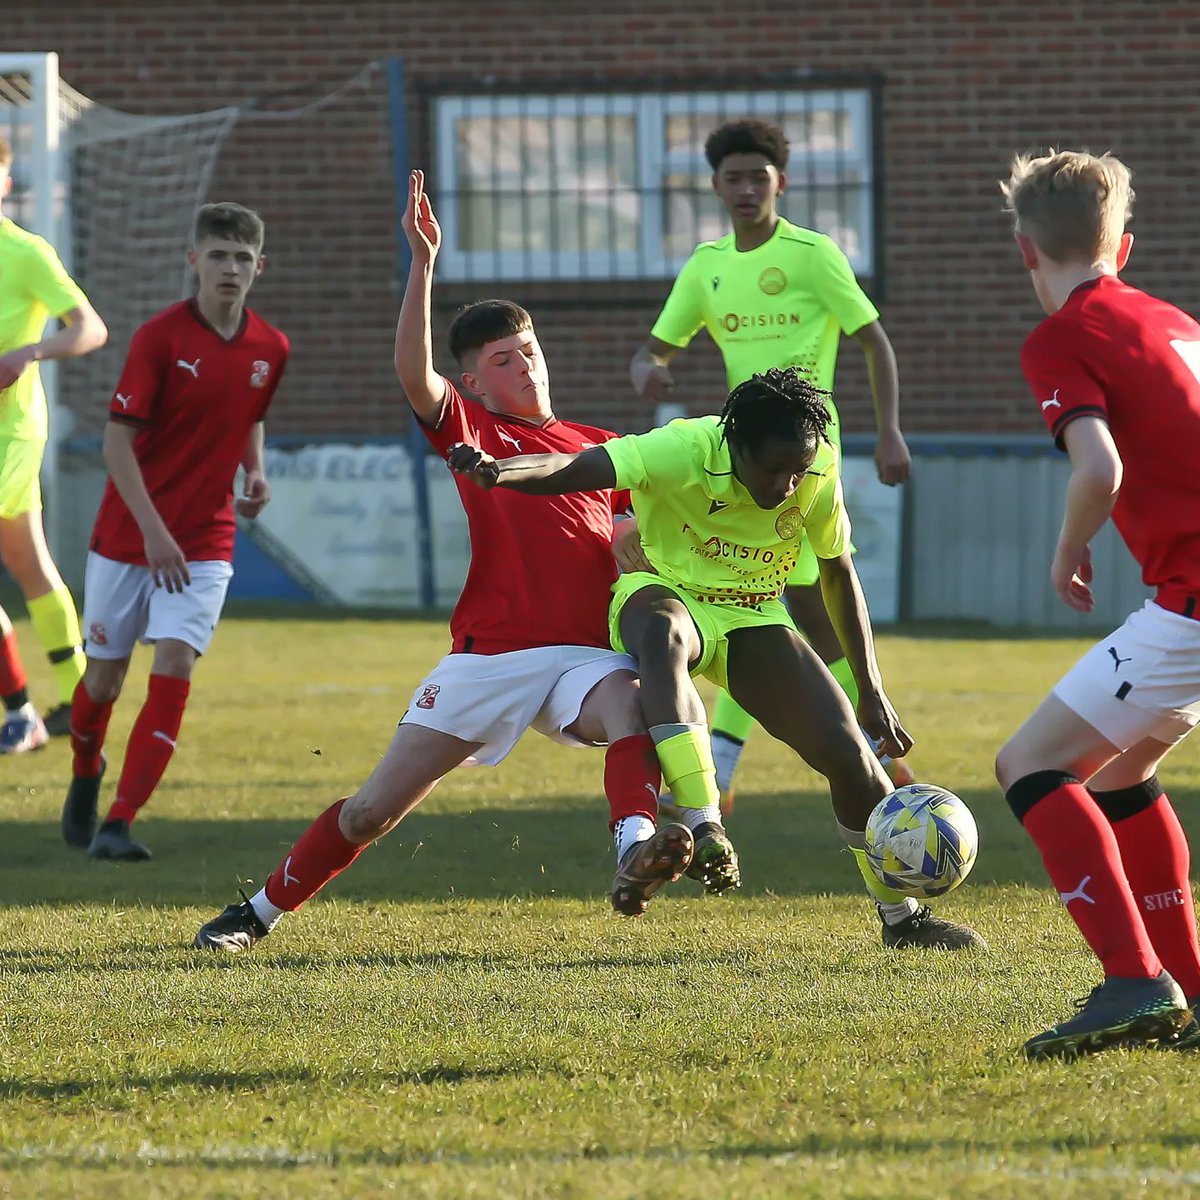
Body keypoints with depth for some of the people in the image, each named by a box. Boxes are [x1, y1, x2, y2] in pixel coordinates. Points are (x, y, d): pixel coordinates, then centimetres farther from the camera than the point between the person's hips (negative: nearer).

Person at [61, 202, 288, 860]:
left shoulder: (270, 349, 2)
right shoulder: (160, 336, -12)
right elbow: (117, 440, -14)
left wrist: (255, 473, 0)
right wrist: (153, 530, -21)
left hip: (204, 543, 2)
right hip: (128, 535, -2)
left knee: (174, 670, -16)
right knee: (104, 677, 7)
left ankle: (118, 824, -15)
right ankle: (84, 775, 40)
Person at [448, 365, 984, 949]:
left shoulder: (819, 471, -13)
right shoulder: (684, 451, -26)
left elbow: (838, 573, 4)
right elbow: (570, 471, -37)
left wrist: (871, 691, 6)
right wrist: (497, 469, -59)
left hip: (754, 620, 4)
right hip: (665, 595, -4)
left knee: (847, 749, -12)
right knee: (663, 633, -42)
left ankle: (902, 917, 10)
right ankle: (703, 827, -48)